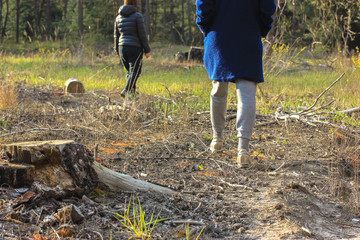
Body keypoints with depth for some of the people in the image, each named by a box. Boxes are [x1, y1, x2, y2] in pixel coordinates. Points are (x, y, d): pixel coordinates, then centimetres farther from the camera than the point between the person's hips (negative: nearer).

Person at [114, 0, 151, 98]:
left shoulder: (118, 17, 9)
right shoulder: (138, 16, -7)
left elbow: (116, 35, 13)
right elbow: (142, 35, -9)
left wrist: (117, 50, 23)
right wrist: (147, 50, -3)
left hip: (122, 47, 5)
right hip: (135, 48, -5)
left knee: (130, 71, 17)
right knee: (135, 71, -5)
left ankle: (131, 92, 13)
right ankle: (126, 90, -23)